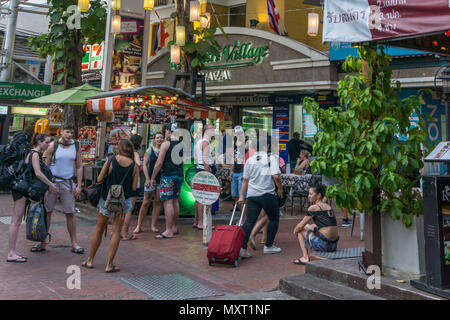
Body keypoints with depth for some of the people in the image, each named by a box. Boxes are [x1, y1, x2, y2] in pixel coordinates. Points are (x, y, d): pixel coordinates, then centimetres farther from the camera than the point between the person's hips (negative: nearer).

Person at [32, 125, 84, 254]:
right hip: (52, 182, -1)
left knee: (70, 213, 3)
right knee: (46, 212, 2)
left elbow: (79, 167, 8)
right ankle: (43, 242, 12)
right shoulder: (53, 146, -1)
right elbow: (45, 166, 0)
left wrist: (79, 186, 2)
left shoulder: (76, 146, 6)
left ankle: (74, 243, 10)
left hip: (68, 183, 1)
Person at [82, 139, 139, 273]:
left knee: (99, 230, 14)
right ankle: (109, 264, 6)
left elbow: (99, 180, -9)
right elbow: (134, 187, -5)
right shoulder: (134, 166, -5)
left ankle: (90, 260, 26)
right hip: (124, 201, 1)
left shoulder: (110, 162, -9)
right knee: (116, 231, 6)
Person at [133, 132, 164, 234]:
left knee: (158, 202, 4)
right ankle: (139, 226, 7)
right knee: (146, 202, -1)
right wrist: (147, 178, -10)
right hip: (151, 179, -2)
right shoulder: (149, 150, 1)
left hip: (161, 179, 2)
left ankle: (153, 225, 12)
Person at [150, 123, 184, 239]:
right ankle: (174, 227, 24)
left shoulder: (166, 144, -9)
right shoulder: (182, 144, 10)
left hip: (168, 176, -7)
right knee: (175, 201, 15)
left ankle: (169, 231, -6)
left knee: (168, 202, -6)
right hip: (179, 175, 7)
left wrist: (152, 178, -4)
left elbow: (159, 163, -11)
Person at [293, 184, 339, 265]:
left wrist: (295, 230, 19)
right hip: (334, 245, 8)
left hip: (323, 244, -8)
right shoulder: (328, 206, 13)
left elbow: (300, 226, -2)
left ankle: (305, 258, 9)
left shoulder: (314, 207, -9)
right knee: (308, 227, 28)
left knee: (300, 230, 13)